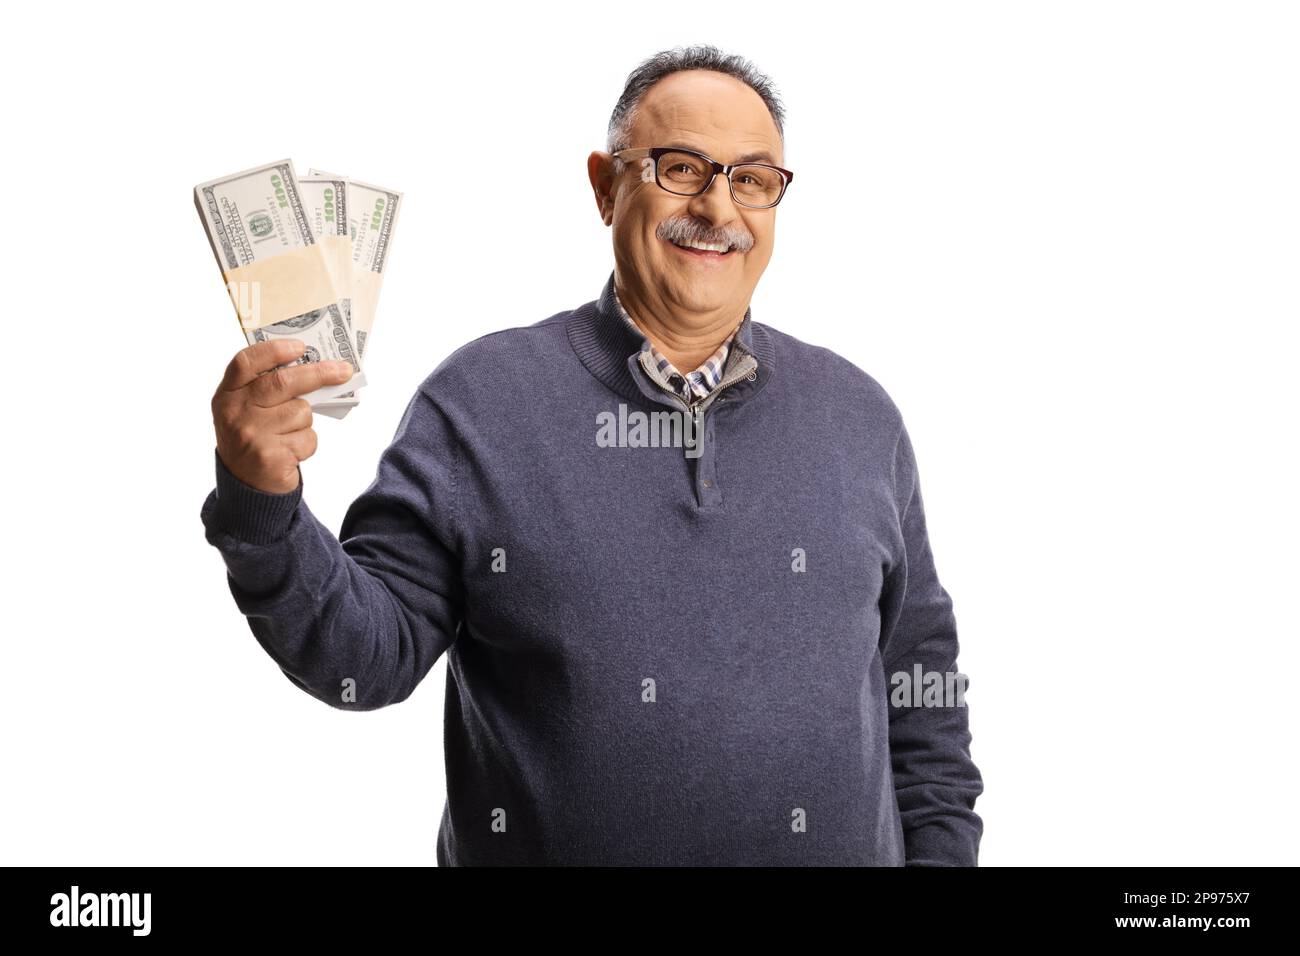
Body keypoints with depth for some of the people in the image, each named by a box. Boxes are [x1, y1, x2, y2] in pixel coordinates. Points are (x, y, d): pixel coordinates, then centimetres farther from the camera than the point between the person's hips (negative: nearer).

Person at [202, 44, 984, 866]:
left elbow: (922, 696, 5)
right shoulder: (478, 398, -8)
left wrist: (939, 852, 0)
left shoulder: (859, 418, 1)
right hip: (542, 845, -2)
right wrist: (264, 508, -26)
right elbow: (368, 656, -11)